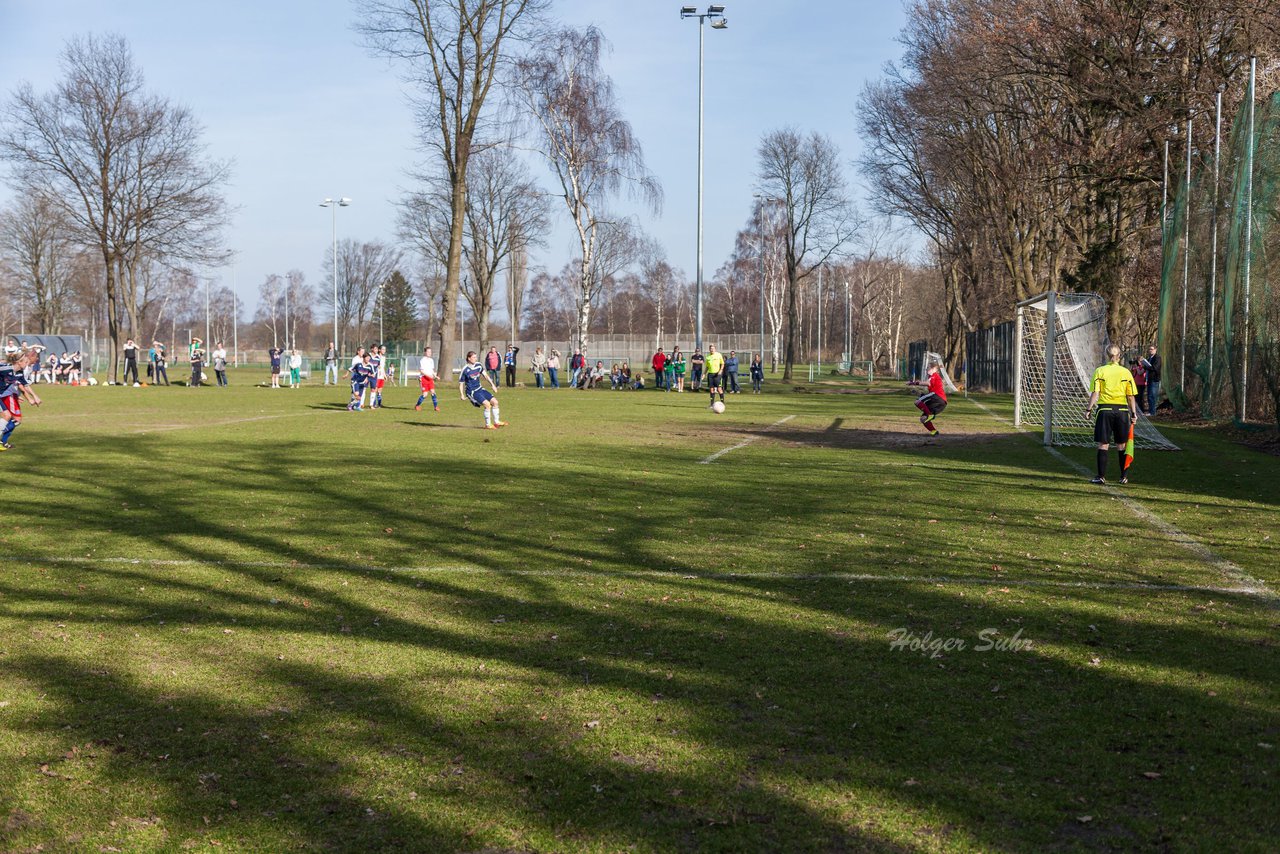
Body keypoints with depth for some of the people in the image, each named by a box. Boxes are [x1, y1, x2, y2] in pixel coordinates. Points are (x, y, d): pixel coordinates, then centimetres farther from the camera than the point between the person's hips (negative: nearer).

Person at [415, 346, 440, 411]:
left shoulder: (431, 360, 15)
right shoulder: (422, 360, -8)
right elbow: (421, 371, -12)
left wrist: (435, 376, 8)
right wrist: (428, 375, -22)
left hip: (430, 378, 6)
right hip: (423, 378, -6)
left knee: (433, 391, -4)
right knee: (425, 394, -8)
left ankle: (436, 406, 0)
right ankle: (417, 406, 9)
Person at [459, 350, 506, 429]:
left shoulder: (478, 365, 3)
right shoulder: (465, 369, -15)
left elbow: (485, 375, 16)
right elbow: (461, 383, -7)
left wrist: (492, 385, 14)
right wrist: (462, 395, -11)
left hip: (480, 389, 7)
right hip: (472, 392, -7)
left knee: (495, 401, -1)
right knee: (487, 404, -22)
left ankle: (496, 422, 12)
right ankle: (488, 425, -10)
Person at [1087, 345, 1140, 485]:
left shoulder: (1100, 371, 0)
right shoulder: (1126, 372, 3)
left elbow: (1095, 393, -7)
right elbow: (1131, 396, 3)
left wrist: (1089, 409, -2)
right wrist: (1134, 413, 7)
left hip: (1105, 409, -2)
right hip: (1122, 410, 2)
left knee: (1103, 444, 2)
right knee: (1122, 445, 11)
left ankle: (1101, 476, -1)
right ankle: (1124, 477, 14)